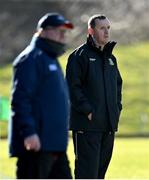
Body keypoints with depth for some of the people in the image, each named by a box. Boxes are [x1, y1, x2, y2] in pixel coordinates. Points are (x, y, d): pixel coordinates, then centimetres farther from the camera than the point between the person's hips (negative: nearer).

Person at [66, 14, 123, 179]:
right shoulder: (79, 55, -6)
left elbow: (118, 84, 27)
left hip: (109, 125, 7)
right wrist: (87, 111, -17)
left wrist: (117, 108, 12)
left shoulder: (110, 58, 17)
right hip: (87, 124, -7)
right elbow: (72, 86, -12)